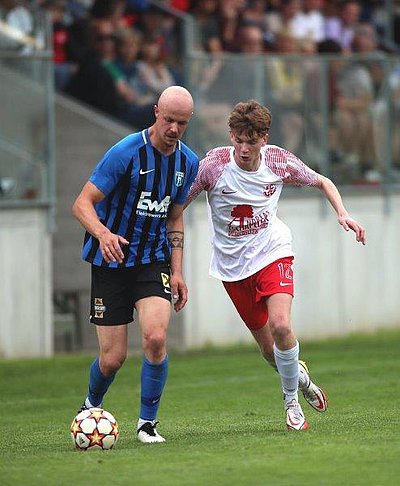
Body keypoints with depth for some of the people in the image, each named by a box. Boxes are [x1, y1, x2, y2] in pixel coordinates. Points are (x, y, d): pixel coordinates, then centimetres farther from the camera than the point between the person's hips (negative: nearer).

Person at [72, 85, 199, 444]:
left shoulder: (188, 162, 2)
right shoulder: (127, 152, -16)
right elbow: (82, 204, -16)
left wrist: (177, 271, 8)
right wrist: (103, 233, -37)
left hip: (153, 261, 3)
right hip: (111, 262, -3)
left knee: (156, 338, -21)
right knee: (113, 358, -3)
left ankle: (148, 422, -3)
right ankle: (90, 409, 30)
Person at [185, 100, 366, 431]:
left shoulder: (279, 161, -10)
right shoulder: (213, 165, -16)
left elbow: (322, 182, 8)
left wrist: (343, 214, -7)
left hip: (272, 253, 0)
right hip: (233, 264, 0)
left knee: (280, 325, -24)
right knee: (269, 349, 4)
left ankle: (292, 400, -3)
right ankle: (299, 375, 39)